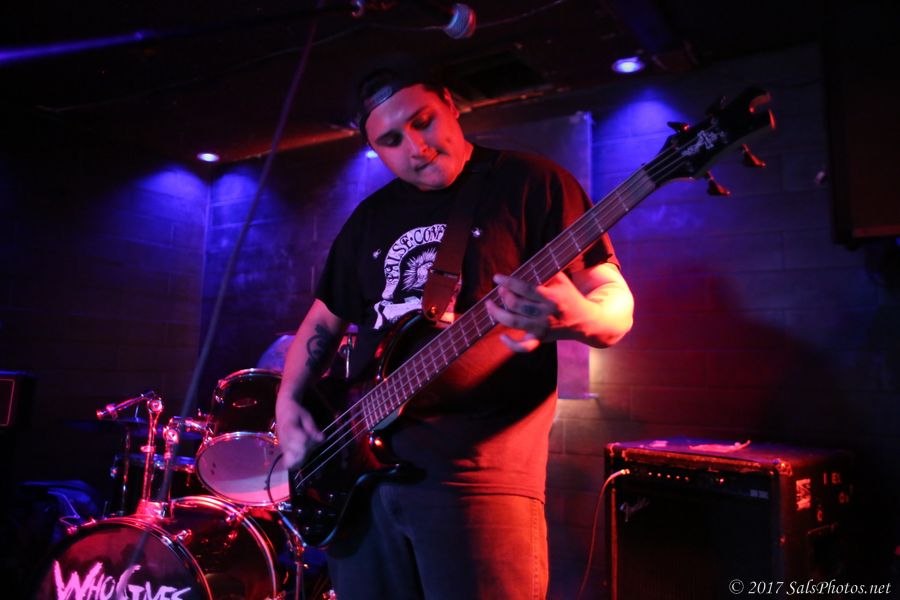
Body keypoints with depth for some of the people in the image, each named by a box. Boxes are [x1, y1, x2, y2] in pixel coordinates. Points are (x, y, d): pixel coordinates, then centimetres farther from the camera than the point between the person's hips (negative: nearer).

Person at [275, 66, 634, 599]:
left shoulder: (528, 183, -2)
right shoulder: (370, 217, 15)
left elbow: (616, 304, -7)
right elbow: (322, 322, 21)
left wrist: (576, 317, -30)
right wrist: (289, 402, 6)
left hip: (479, 470, -5)